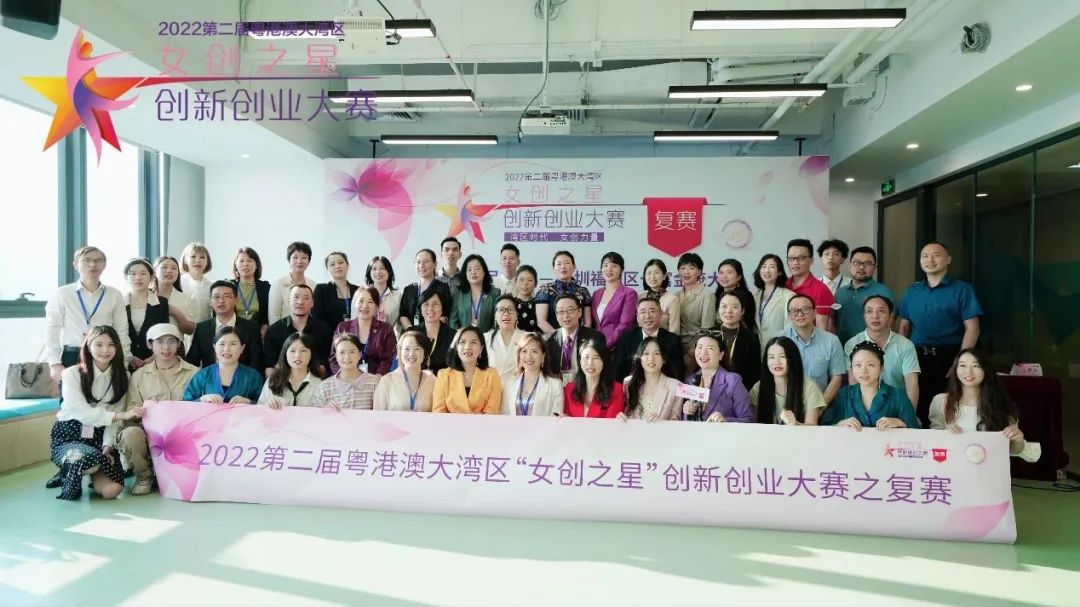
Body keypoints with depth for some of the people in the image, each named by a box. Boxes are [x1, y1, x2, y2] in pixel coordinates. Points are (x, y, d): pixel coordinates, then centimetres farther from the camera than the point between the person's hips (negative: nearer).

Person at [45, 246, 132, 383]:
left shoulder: (114, 295, 5)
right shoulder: (61, 294, 3)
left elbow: (121, 331, 6)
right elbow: (52, 331, 3)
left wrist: (125, 363, 4)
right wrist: (55, 363, -4)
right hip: (71, 358, -1)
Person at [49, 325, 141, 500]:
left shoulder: (121, 376, 4)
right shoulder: (72, 374, -8)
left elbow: (115, 417, -2)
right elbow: (82, 412, -19)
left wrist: (108, 447, -16)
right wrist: (122, 415, -29)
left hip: (100, 437, 3)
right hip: (69, 436, -3)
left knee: (111, 489, -19)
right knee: (92, 458, -37)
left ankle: (91, 473, 15)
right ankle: (70, 474, -1)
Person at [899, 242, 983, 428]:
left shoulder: (961, 290, -1)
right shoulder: (911, 292, 12)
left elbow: (972, 329, -6)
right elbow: (904, 327, 13)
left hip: (947, 357, -3)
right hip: (916, 358, 4)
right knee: (917, 410, 9)